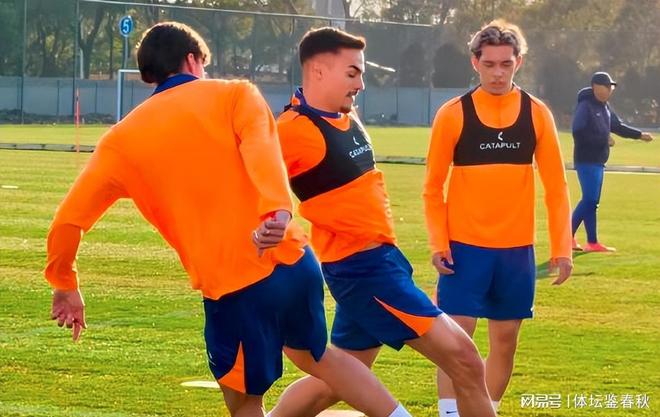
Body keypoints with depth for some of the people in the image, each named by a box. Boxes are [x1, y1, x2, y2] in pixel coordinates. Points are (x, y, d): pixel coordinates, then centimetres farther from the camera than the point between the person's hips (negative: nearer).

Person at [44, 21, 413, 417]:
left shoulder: (121, 140, 10)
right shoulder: (235, 95, 6)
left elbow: (67, 222, 7)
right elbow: (261, 150, -16)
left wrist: (66, 286, 23)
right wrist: (279, 211, -32)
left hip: (232, 291, -2)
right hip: (294, 262, 2)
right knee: (317, 356, 30)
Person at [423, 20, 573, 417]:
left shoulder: (537, 114, 2)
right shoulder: (453, 114, -4)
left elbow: (556, 186, 4)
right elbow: (434, 187, 1)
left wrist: (562, 246, -2)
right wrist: (438, 242, -9)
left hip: (517, 248, 3)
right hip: (464, 246, -2)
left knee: (505, 340, 8)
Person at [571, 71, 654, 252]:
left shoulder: (605, 107, 13)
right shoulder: (585, 106, -15)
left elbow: (617, 126, 25)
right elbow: (578, 133, -24)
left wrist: (639, 135, 17)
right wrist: (603, 140, -21)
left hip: (598, 161, 10)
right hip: (586, 161, -10)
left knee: (590, 201, 11)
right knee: (591, 200, -8)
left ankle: (568, 236, 17)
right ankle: (592, 243, -3)